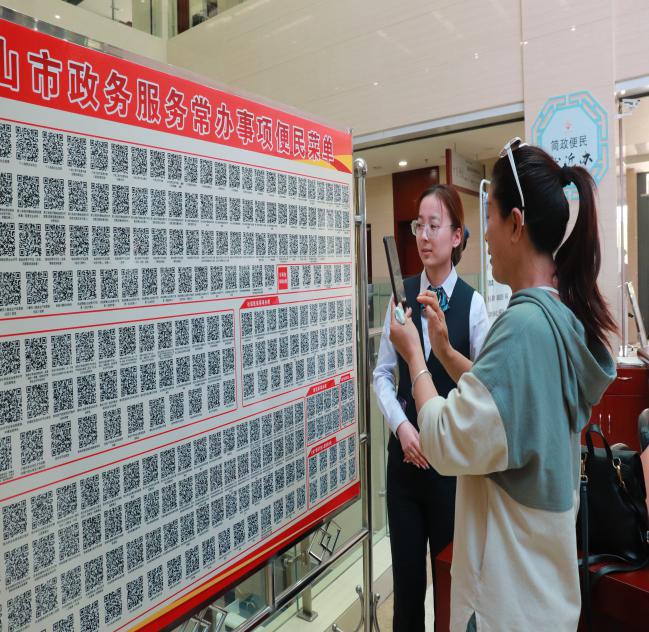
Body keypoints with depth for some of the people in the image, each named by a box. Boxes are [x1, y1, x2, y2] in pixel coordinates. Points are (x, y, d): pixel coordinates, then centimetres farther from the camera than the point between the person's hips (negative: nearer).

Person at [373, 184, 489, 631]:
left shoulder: (472, 303, -9)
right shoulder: (402, 295, -1)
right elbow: (382, 374, 0)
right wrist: (401, 426, -12)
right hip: (404, 452, 2)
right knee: (405, 568, 16)